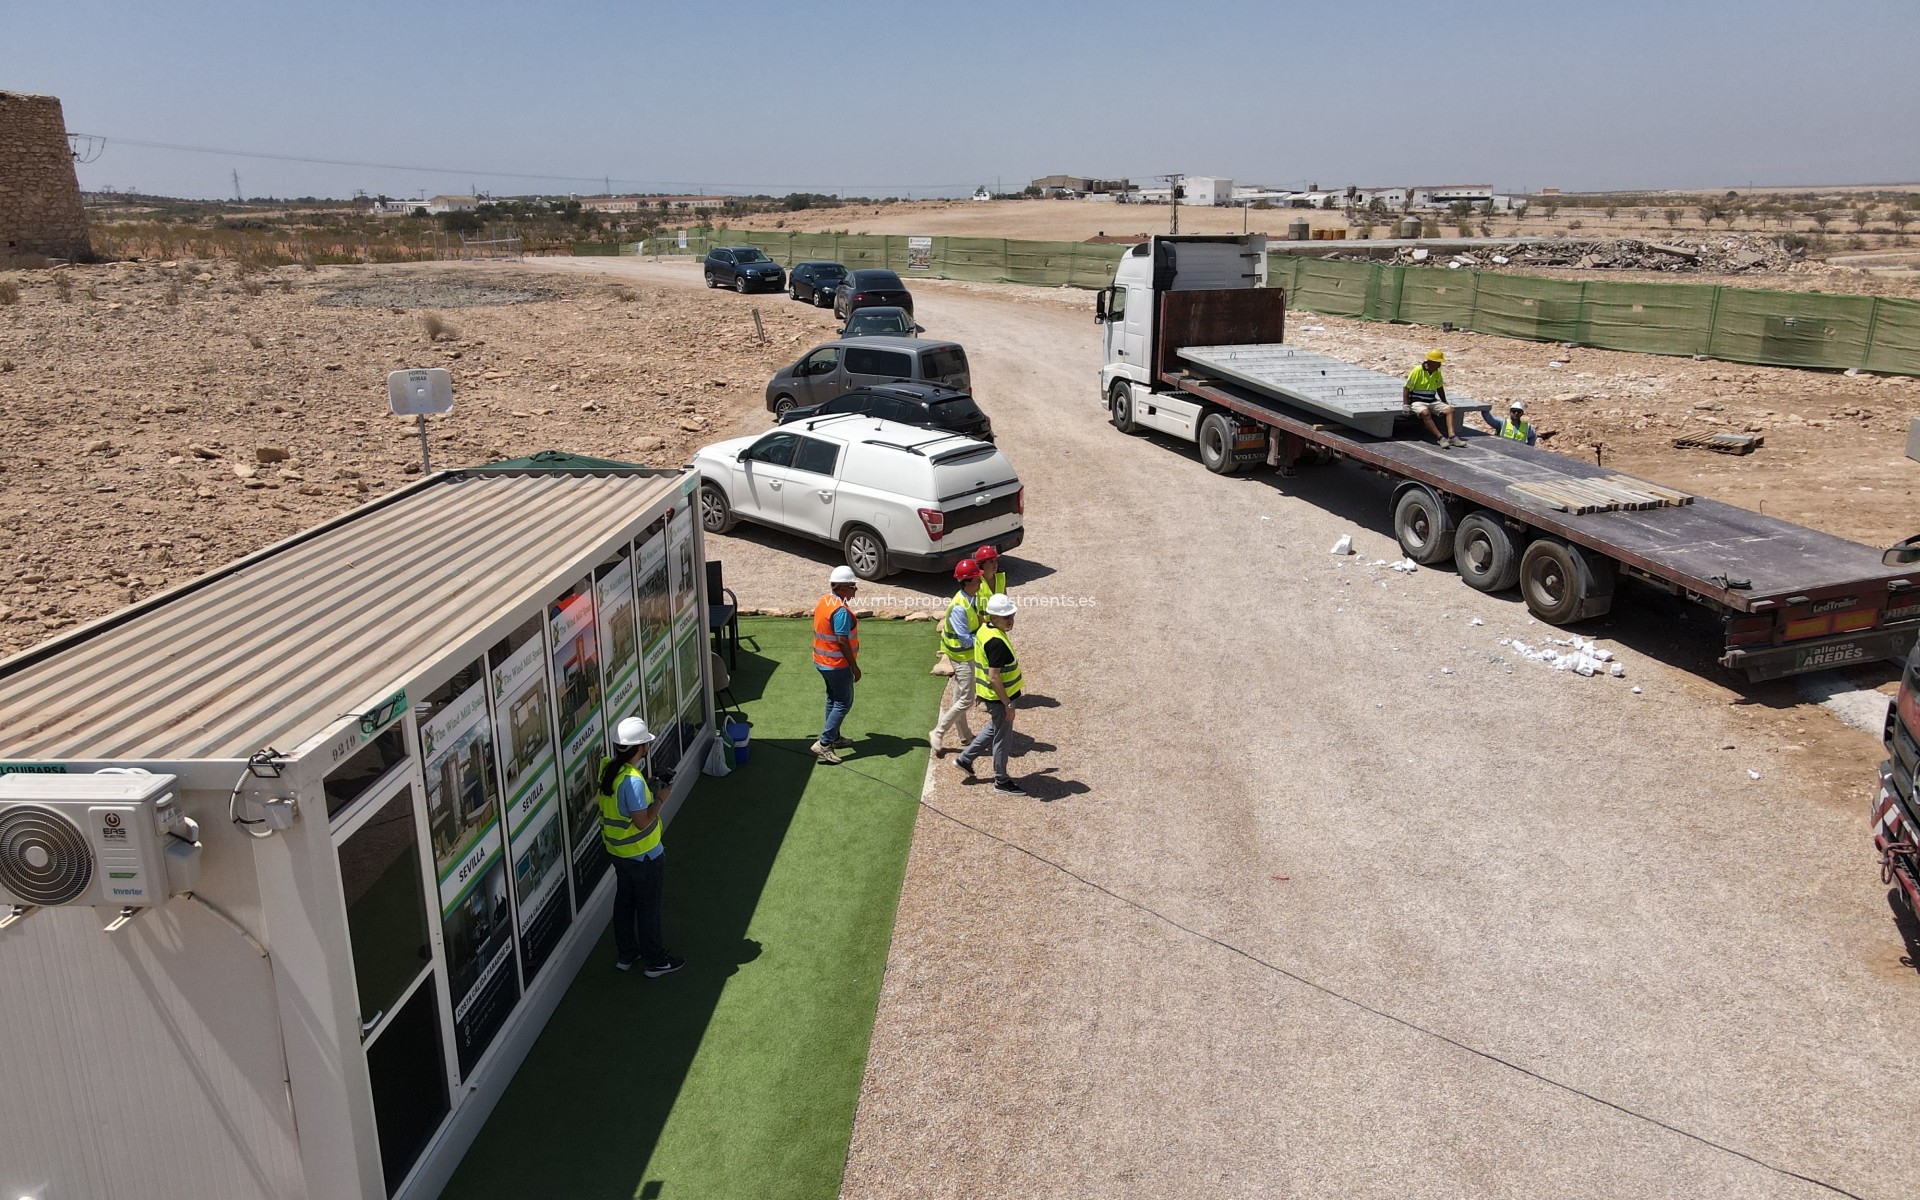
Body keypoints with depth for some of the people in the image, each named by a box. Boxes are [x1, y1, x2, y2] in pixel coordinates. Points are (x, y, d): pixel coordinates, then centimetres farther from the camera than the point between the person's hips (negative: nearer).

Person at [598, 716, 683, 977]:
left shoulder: (607, 768, -5)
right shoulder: (633, 781, -32)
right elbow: (643, 821, -28)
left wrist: (649, 787, 6)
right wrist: (660, 799, -17)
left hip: (617, 850, 8)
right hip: (642, 855, -8)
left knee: (624, 900, 22)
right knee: (648, 907, 8)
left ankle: (626, 954, 37)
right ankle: (655, 961, 22)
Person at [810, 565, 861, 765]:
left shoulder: (823, 602, 4)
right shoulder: (841, 611, -25)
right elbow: (842, 641, -25)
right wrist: (854, 666, -17)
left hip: (823, 661, 10)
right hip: (838, 664, -10)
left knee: (833, 699, 21)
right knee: (844, 703, -1)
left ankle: (834, 738, 31)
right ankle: (823, 744, -5)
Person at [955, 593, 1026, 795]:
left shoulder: (985, 630, 2)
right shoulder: (997, 642, -28)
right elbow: (994, 678, -29)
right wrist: (1007, 704, -23)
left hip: (989, 694, 9)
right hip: (999, 697, -9)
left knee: (994, 729, 28)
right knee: (1003, 739, 7)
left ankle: (965, 759, 36)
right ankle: (1001, 781, 22)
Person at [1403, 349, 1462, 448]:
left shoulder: (1437, 372, 6)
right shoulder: (1417, 370, -13)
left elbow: (1440, 388, 22)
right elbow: (1406, 388, -12)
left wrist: (1445, 403, 19)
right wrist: (1406, 405, -19)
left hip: (1432, 401, 6)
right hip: (1417, 402, -6)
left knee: (1449, 409, -14)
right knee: (1425, 412, -36)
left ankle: (1451, 437, -25)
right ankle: (1440, 438, -36)